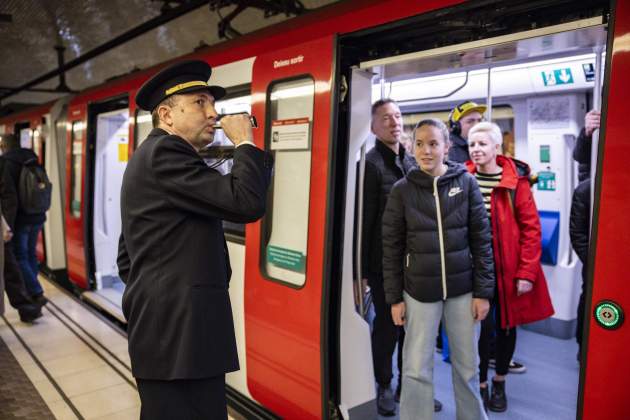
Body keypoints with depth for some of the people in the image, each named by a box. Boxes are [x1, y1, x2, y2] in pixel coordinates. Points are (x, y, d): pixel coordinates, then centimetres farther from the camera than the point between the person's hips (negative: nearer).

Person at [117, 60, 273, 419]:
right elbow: (246, 202, -23)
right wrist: (245, 142, -8)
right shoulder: (165, 151, -12)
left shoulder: (152, 156, 19)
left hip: (168, 328, 10)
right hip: (178, 332, -10)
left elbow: (127, 259, 21)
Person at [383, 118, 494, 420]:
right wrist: (394, 298, -2)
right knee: (416, 369, 5)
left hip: (462, 289, 1)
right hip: (419, 291, -1)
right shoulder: (402, 189, -3)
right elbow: (392, 247, -1)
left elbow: (481, 239, 0)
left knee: (467, 366, 15)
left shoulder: (466, 182, -2)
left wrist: (483, 291, -2)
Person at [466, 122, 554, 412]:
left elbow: (531, 228, -7)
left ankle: (499, 382, 36)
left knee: (507, 325, 13)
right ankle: (481, 383, 24)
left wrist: (526, 273, -11)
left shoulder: (516, 180, -6)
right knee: (483, 325, 1)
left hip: (509, 267, 0)